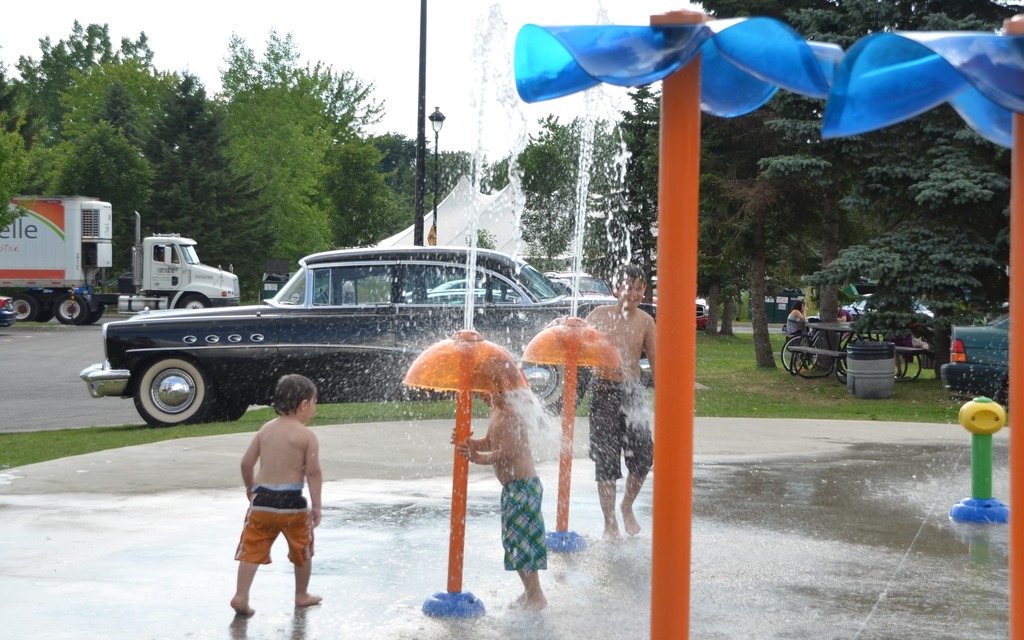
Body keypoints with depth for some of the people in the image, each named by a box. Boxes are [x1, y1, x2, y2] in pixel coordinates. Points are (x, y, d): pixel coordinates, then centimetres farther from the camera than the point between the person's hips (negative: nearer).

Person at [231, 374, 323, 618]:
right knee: (303, 550, 17)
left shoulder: (266, 429, 8)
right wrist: (316, 506, -6)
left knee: (252, 550, 6)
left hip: (262, 499, 3)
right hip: (291, 502, -3)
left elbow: (246, 463, 9)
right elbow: (313, 472, -11)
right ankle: (302, 595, 29)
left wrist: (250, 487, 26)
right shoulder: (307, 435, -6)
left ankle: (241, 596, -6)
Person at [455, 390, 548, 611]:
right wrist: (468, 443, -4)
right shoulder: (496, 412, 9)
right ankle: (530, 592, 26)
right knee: (514, 540, 16)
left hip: (523, 486, -10)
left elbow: (507, 453, -26)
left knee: (520, 539, -8)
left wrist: (478, 458, -26)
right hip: (511, 487, 10)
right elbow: (489, 443, 12)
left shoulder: (510, 416, -21)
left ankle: (536, 595, -1)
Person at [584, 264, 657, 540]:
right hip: (604, 390, -2)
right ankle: (610, 523, 9)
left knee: (643, 456, -5)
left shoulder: (645, 321, 4)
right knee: (606, 459, -1)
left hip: (633, 391, 2)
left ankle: (627, 507, 23)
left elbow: (655, 361, 9)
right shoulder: (600, 315, -1)